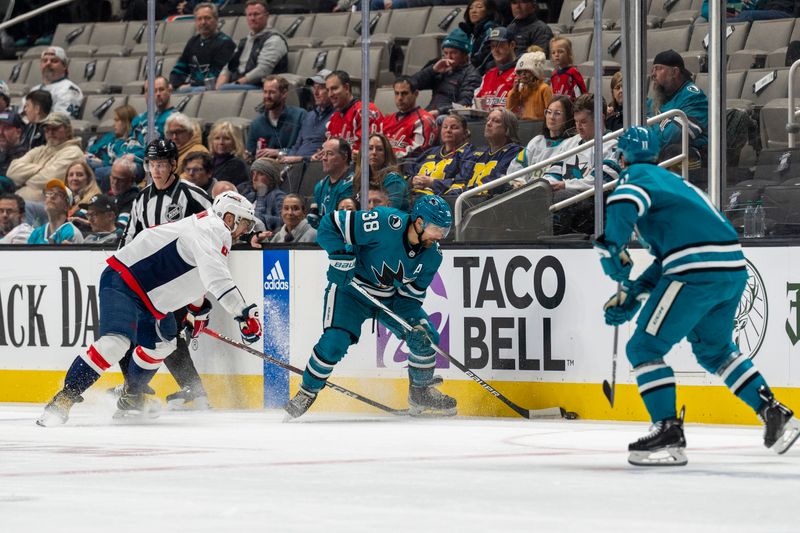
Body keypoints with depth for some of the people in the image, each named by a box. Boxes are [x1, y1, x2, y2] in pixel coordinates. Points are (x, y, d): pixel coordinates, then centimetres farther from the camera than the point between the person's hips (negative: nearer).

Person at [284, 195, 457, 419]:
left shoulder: (432, 254, -11)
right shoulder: (385, 224, -32)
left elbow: (413, 292, -1)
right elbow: (331, 224, -28)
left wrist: (409, 320, -16)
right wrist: (341, 260, -31)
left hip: (392, 297, 6)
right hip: (351, 288, -6)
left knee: (426, 337, -3)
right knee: (334, 342, -22)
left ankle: (421, 394, 18)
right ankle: (306, 394, -2)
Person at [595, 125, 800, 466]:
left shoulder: (637, 175, 5)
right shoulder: (671, 181, 30)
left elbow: (624, 204, -22)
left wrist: (612, 248, -12)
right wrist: (633, 294, 22)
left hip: (698, 271, -9)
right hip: (734, 268, 9)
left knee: (644, 347, -1)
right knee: (714, 348, 29)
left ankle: (668, 434, -10)